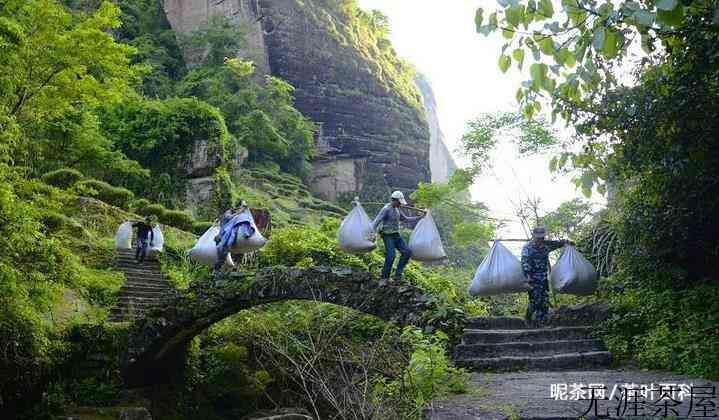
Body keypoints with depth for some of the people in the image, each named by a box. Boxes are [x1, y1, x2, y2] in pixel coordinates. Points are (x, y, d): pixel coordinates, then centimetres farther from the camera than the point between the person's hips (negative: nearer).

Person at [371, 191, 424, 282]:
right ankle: (384, 277, -8)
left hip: (396, 235, 8)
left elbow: (405, 219, 24)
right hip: (388, 236, -8)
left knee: (407, 252, -3)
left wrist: (419, 217, 22)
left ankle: (398, 274, 1)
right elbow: (377, 221, -21)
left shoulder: (397, 209, 12)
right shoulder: (386, 209, -15)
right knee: (391, 256, -21)